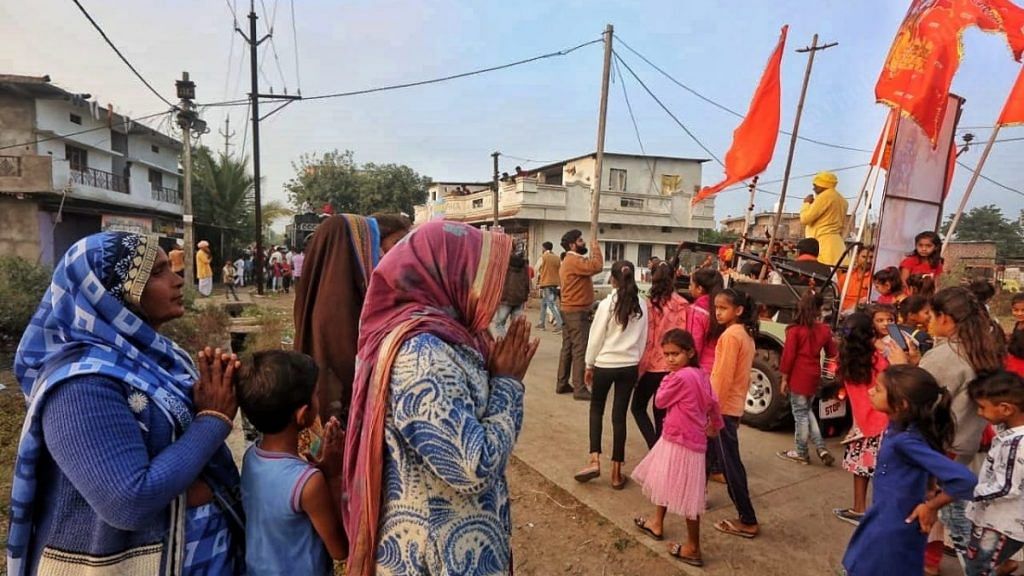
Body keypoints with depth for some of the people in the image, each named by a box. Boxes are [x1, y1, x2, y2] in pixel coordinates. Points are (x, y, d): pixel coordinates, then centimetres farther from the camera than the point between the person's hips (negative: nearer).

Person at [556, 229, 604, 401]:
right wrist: (596, 249, -14)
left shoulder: (569, 261, 19)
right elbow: (597, 267, -27)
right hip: (577, 312, -11)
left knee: (567, 348, 13)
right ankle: (579, 389, -6)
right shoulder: (574, 261, -17)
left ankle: (562, 384, 19)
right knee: (580, 350, -8)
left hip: (569, 310, 11)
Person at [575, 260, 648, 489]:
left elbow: (596, 338, -7)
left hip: (604, 364, -3)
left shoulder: (607, 304, -12)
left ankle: (594, 460, 6)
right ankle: (616, 472, 15)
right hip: (629, 366, 3)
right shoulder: (641, 306, -1)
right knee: (619, 415, 9)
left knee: (596, 409, 17)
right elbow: (643, 339, 6)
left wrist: (589, 365, 4)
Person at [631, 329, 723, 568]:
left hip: (681, 442, -10)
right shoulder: (700, 374, 3)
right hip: (675, 439, 10)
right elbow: (713, 403, 13)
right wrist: (714, 425, 26)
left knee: (687, 496, 3)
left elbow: (660, 401, -13)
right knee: (662, 482, 25)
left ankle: (693, 549, 16)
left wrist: (667, 378, -1)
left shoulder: (680, 377, -24)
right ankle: (657, 523, 44)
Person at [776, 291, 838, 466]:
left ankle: (801, 452, 15)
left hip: (798, 377, -5)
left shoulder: (795, 330, -13)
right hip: (814, 376, 5)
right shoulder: (824, 329, 1)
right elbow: (832, 354, 12)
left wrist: (784, 378, -4)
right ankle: (821, 449, 19)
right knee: (806, 411, 21)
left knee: (800, 414, 5)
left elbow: (788, 355, -12)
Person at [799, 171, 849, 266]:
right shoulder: (841, 199, 20)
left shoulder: (824, 196, -8)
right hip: (836, 243, 9)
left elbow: (805, 219, -9)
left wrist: (806, 203, 5)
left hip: (823, 243, -9)